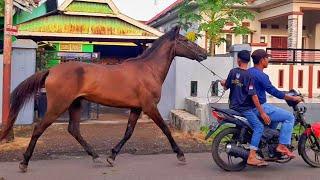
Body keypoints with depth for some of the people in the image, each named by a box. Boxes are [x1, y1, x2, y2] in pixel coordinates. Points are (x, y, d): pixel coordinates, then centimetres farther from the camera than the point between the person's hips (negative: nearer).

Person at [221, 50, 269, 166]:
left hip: (233, 107, 8)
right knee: (259, 127, -15)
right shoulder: (249, 75, -14)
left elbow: (226, 87, 17)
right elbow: (253, 96, -17)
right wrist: (262, 113, -14)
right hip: (244, 108, -8)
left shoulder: (233, 72, 5)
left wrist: (223, 83, 41)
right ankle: (251, 157, -26)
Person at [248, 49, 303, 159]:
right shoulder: (261, 75, -18)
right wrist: (293, 98, -12)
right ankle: (282, 145, -8)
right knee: (289, 117, -6)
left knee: (277, 116, 29)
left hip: (250, 107, 10)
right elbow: (274, 92, -19)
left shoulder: (248, 72, 10)